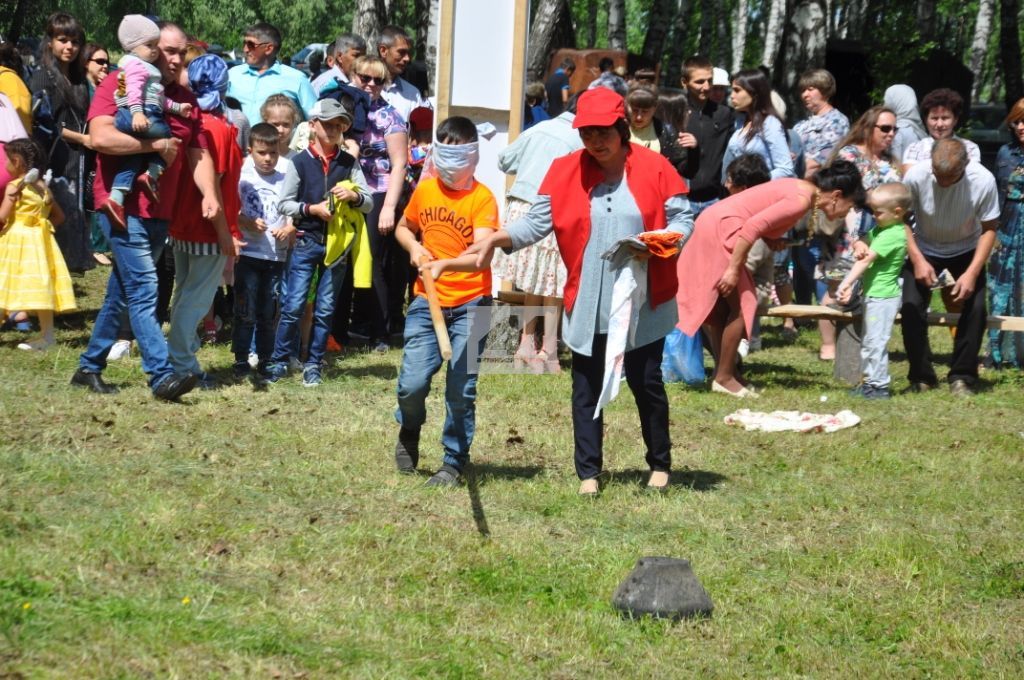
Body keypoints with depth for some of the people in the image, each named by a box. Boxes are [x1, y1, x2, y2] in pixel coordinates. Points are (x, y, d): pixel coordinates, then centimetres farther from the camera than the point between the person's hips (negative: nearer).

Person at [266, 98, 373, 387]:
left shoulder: (349, 163, 7)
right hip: (306, 241, -2)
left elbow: (369, 203, 6)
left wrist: (353, 195, -15)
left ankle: (313, 365, 13)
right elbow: (283, 204, 0)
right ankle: (279, 361, 4)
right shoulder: (299, 162, 1)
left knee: (325, 309, 6)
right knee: (293, 306, -4)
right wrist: (312, 208, -14)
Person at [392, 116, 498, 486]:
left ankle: (454, 462, 15)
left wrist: (445, 264, -38)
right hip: (427, 302, 3)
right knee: (412, 383, -6)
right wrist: (414, 247, 2)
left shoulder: (482, 198, -10)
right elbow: (404, 227, 24)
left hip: (469, 305, -3)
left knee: (460, 390, -1)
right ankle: (409, 431, 26)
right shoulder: (425, 190, 5)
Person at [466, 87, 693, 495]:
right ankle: (589, 472, 14)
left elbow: (682, 220, -1)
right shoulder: (565, 171, 0)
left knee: (646, 382, 7)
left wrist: (661, 241, -22)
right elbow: (537, 223, -2)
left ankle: (660, 464, 23)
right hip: (587, 305, 2)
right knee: (587, 389, 6)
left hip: (642, 304, -2)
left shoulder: (654, 168, -4)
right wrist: (497, 238, -18)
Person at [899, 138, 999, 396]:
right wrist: (917, 260, -24)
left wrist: (972, 273, -23)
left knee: (975, 307, -18)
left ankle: (962, 377, -2)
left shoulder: (983, 181, -27)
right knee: (911, 306, -17)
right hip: (924, 251, 0)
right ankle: (921, 377, 0)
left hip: (965, 252, 0)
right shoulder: (915, 176, -27)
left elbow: (989, 229, -15)